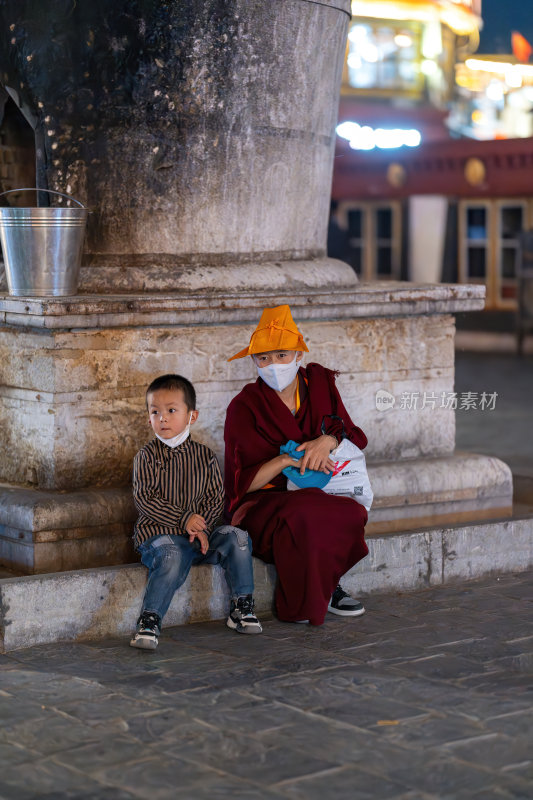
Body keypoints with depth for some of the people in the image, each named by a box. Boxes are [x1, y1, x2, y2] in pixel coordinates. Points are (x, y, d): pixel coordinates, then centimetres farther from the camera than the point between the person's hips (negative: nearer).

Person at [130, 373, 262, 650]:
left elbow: (215, 498, 6)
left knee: (236, 538, -17)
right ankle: (149, 621, -30)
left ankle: (242, 607, -6)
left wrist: (202, 528, -13)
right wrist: (184, 519, -17)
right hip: (159, 532, -4)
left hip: (200, 534, 4)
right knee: (172, 558, -35)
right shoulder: (147, 456, 0)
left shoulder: (204, 455, 9)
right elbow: (144, 499, -9)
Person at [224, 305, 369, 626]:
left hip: (319, 495, 4)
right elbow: (243, 482, -11)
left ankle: (324, 588, -6)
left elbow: (357, 439, 4)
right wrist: (286, 459, -25)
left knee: (353, 514, -30)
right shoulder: (245, 407, -7)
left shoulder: (320, 383, 5)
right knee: (302, 517, -37)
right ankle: (302, 604, -13)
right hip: (262, 503, -4)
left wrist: (327, 441, -17)